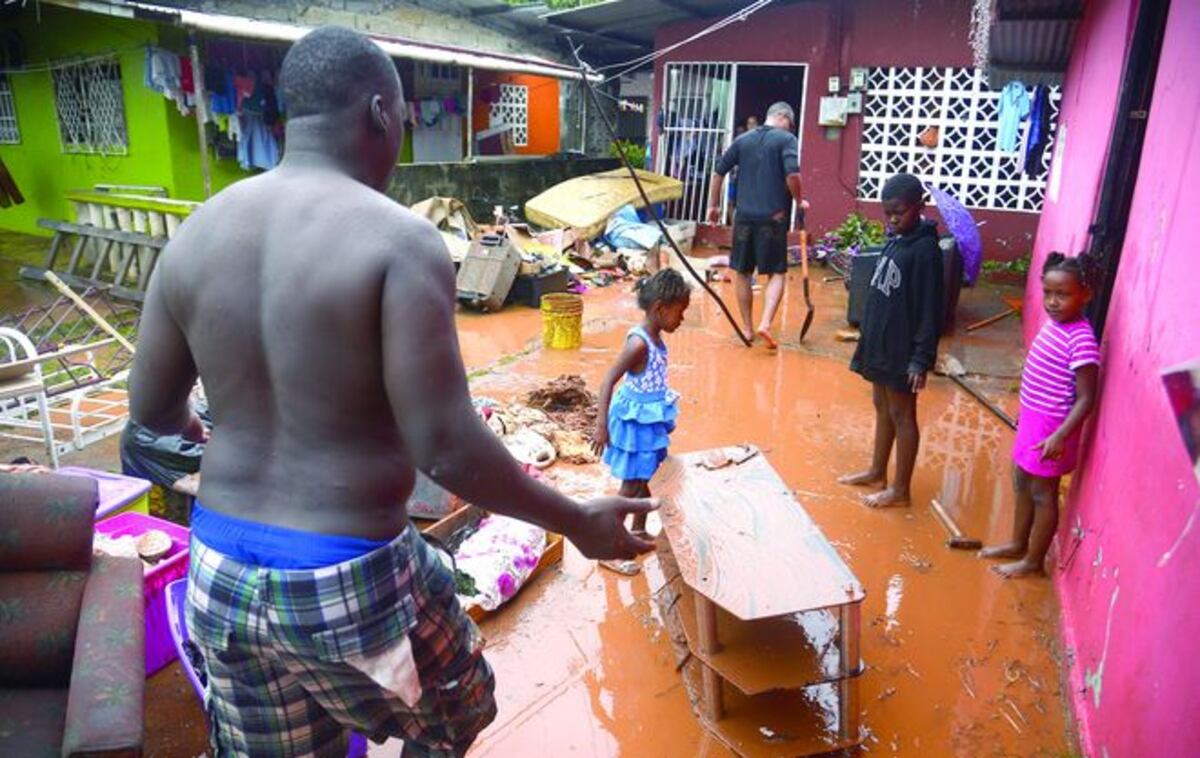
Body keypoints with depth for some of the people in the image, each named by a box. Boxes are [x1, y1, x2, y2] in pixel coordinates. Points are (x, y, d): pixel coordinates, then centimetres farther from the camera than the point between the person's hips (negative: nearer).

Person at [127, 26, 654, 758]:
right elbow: (447, 449, -23)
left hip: (222, 574, 6)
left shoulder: (197, 233, 0)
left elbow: (151, 407, 9)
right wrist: (577, 521, -10)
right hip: (350, 586, -6)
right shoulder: (401, 241, -19)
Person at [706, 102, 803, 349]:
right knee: (777, 273, 5)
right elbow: (792, 174, -15)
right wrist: (799, 200, 1)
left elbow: (718, 171, 10)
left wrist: (714, 205, 17)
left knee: (743, 272, 12)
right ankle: (765, 323, -13)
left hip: (744, 216, 4)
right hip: (773, 217, -4)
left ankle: (748, 328, 18)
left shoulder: (743, 139, 11)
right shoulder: (786, 139, -2)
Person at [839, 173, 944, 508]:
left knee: (901, 415, 2)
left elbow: (929, 310, -19)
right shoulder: (895, 240, 8)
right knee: (882, 408, 18)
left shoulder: (925, 250, -18)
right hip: (880, 343, 8)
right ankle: (877, 472, 33)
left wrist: (922, 359, -20)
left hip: (902, 349, -8)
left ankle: (900, 489, 13)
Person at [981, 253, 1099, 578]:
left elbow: (1085, 399, -22)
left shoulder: (1081, 339, -23)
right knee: (1022, 483, 21)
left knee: (1042, 493, 7)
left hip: (1052, 428, -9)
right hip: (1032, 418, 9)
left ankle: (1033, 560, 23)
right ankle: (1017, 544, 38)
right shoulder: (1052, 323, 2)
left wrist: (1060, 436, -28)